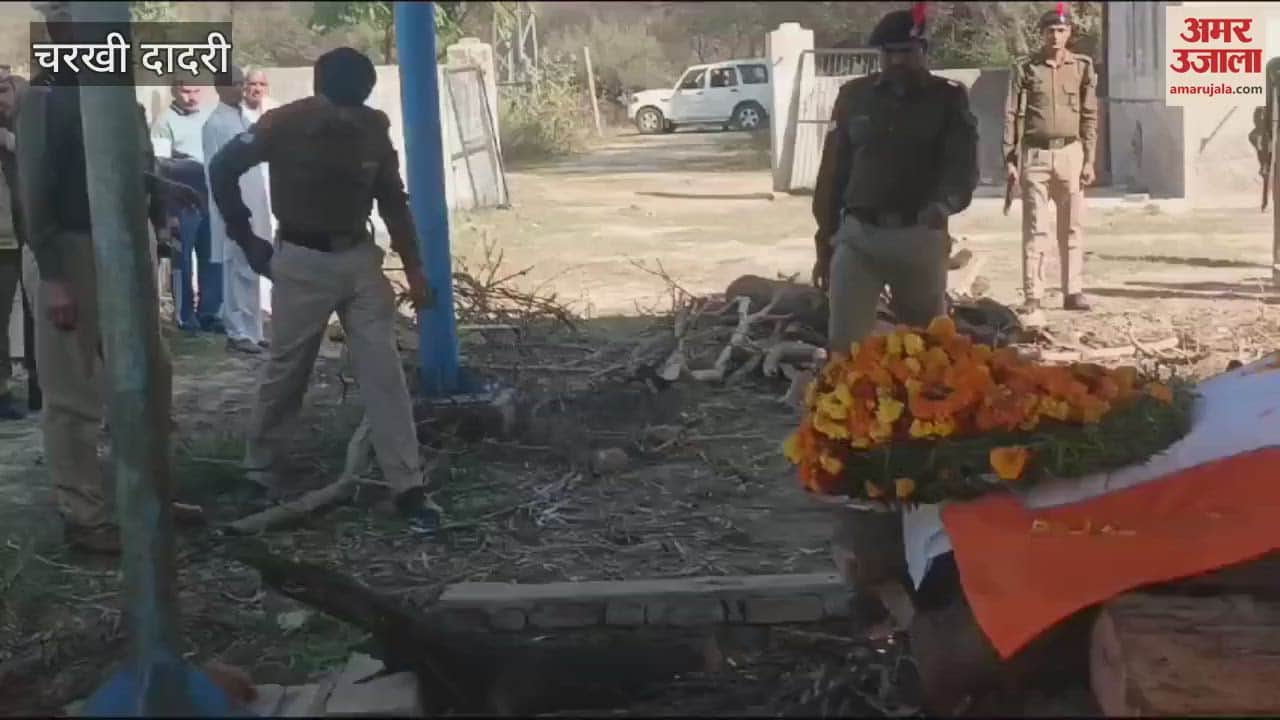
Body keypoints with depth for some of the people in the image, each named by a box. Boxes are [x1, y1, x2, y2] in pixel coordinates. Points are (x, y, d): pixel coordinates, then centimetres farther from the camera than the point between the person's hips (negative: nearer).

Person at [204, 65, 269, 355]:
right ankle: (239, 332, 1)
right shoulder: (215, 123, -8)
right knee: (241, 271, -5)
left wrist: (262, 208, 13)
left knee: (251, 271, 11)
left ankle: (251, 329, 17)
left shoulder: (245, 120, 14)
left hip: (254, 208, 7)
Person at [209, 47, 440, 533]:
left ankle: (409, 488, -3)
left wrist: (413, 265, 7)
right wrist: (246, 240, -1)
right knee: (286, 370, 8)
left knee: (383, 369, -4)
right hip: (302, 262, -3)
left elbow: (392, 199, 8)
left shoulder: (374, 127, -3)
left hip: (360, 258, 3)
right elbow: (222, 169, -3)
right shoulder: (284, 125, -14)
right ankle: (258, 465, 31)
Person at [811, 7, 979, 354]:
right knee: (844, 340, -5)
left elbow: (963, 164, -7)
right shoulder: (854, 95, 7)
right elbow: (832, 171, 10)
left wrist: (944, 204, -29)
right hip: (858, 234, 1)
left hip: (921, 236, 0)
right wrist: (824, 242, 10)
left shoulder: (948, 98, 3)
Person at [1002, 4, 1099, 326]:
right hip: (1035, 154, -2)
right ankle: (1032, 296, -1)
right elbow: (1012, 116, 1)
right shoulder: (1025, 68, 2)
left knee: (1072, 226, 5)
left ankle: (1073, 291, 11)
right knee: (1035, 227, -2)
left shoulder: (1083, 67, 7)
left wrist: (1089, 160, 1)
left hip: (1070, 152, 2)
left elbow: (1090, 116, 6)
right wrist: (1010, 159, -5)